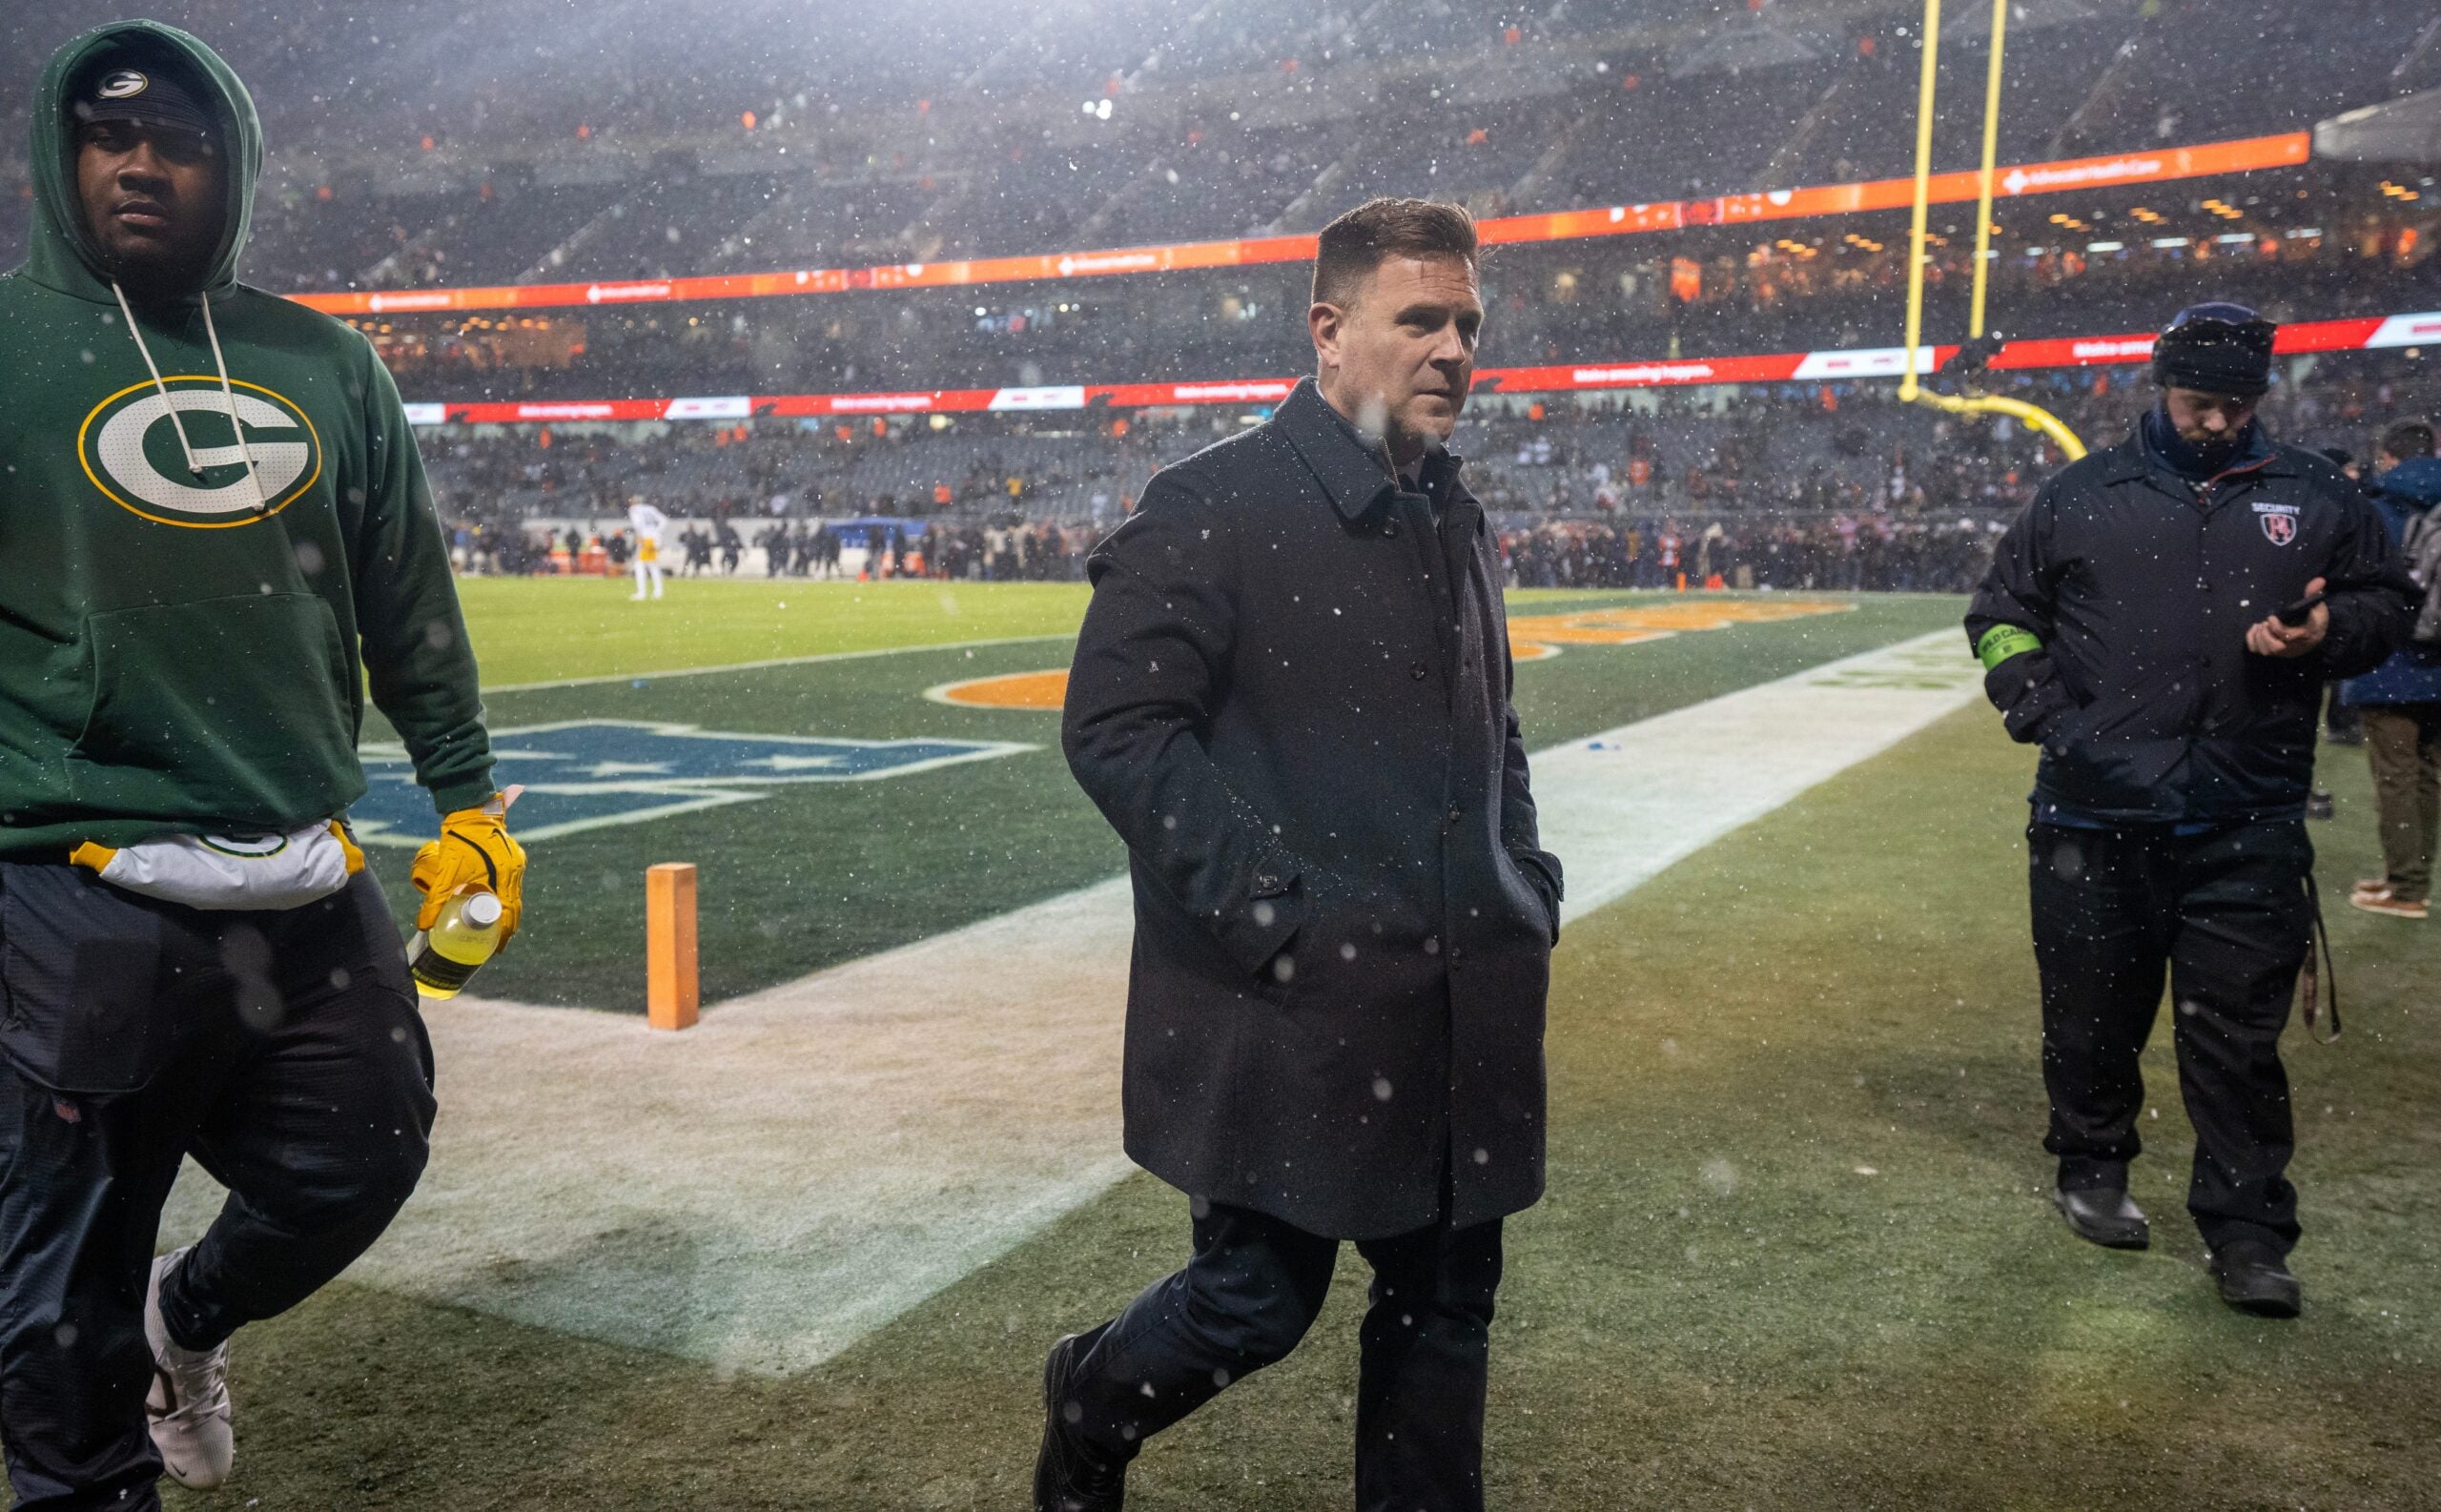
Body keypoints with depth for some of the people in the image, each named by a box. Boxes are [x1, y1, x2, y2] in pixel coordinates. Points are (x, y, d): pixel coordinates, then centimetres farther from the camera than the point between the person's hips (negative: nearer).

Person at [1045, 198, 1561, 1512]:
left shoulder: (1456, 522, 13)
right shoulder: (1217, 506, -11)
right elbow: (1115, 725, -15)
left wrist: (1523, 880, 11)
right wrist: (1267, 908, -19)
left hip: (1458, 1002, 7)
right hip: (1286, 1004, -7)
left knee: (1445, 1302, 15)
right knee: (1258, 1302, 6)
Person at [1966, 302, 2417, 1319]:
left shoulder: (2315, 497, 9)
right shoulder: (2082, 498, 6)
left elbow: (2388, 603, 16)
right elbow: (2000, 616, 11)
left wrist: (2329, 633, -7)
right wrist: (2045, 714, -4)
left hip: (2248, 825, 0)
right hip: (2094, 816, 0)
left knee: (2237, 1033, 2)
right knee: (2093, 1014, 12)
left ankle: (2247, 1235, 13)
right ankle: (2092, 1170, 34)